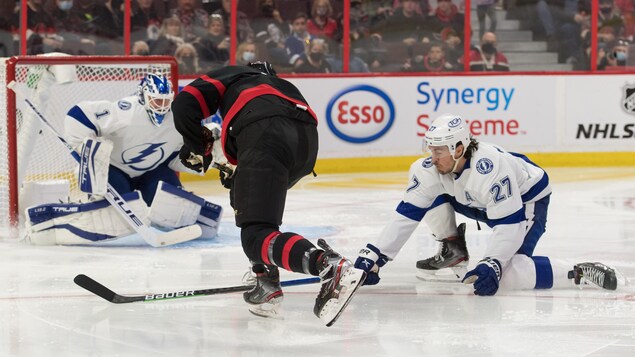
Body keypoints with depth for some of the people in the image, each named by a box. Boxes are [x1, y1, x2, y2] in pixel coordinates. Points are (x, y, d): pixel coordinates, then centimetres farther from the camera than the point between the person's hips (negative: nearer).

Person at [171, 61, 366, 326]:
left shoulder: (233, 75, 32)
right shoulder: (286, 87, 44)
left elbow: (184, 104, 17)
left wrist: (196, 148, 31)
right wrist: (239, 178, 40)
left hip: (265, 139, -6)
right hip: (307, 140, 6)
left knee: (256, 238, -13)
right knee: (241, 196, 32)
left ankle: (332, 267, -37)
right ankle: (267, 284, 21)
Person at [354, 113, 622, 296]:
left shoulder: (490, 168, -38)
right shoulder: (431, 168, -18)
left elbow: (509, 225, -37)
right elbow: (407, 215, -15)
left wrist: (490, 266, -45)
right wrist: (374, 256, -21)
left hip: (526, 200, -8)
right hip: (478, 203, 8)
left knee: (508, 273, -30)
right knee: (429, 190, -7)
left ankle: (581, 273, -18)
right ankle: (453, 252, 9)